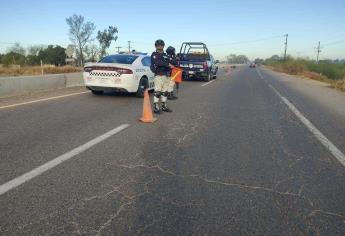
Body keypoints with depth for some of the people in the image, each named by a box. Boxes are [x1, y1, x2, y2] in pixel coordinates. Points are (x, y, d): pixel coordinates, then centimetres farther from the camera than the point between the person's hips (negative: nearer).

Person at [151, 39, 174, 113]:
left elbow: (168, 65, 24)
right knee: (157, 92, -8)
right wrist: (168, 64, -24)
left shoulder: (165, 55, 21)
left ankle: (164, 106, 19)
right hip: (159, 76, -7)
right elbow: (158, 63, -20)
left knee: (165, 92, 10)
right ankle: (156, 107, -4)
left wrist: (171, 68, 3)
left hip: (166, 76, 7)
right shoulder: (154, 54, 0)